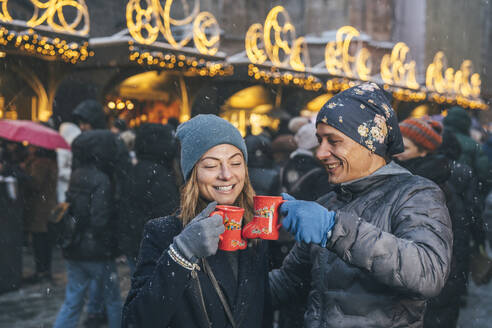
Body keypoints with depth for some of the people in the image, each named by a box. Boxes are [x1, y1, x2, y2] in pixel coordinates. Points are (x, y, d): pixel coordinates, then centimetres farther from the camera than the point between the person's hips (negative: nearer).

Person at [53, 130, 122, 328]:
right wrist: (110, 244, -8)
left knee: (72, 302, 11)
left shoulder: (75, 176, 7)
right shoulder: (101, 180, -17)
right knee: (112, 300, 11)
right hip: (97, 252, -7)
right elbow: (99, 220, -21)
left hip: (73, 251, 7)